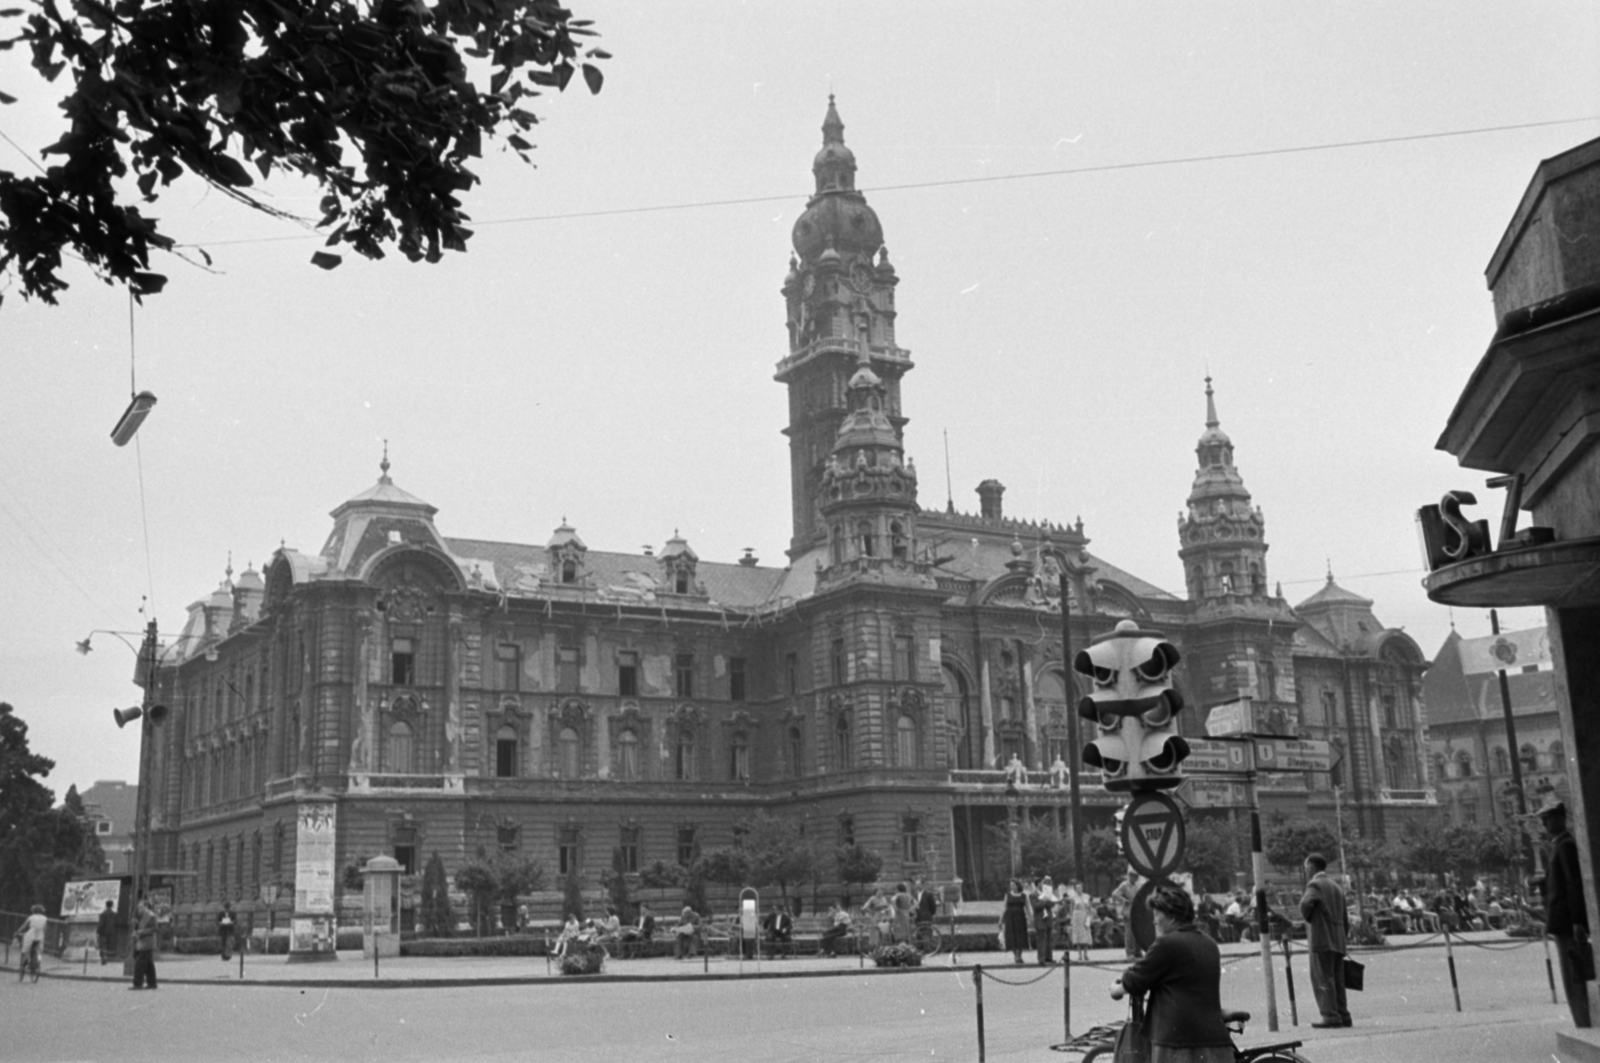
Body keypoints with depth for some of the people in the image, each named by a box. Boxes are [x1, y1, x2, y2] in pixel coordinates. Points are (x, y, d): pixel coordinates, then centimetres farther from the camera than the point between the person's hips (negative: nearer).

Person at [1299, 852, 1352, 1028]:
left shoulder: (1315, 884, -6)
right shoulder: (1336, 887, 20)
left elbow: (1305, 903, -26)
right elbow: (1345, 918, 20)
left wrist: (1308, 919, -8)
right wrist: (1344, 939, 22)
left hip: (1321, 940, -8)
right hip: (1338, 941, 8)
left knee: (1323, 979, -7)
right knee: (1337, 980, 11)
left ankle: (1331, 1016, -11)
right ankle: (1343, 1015, 10)